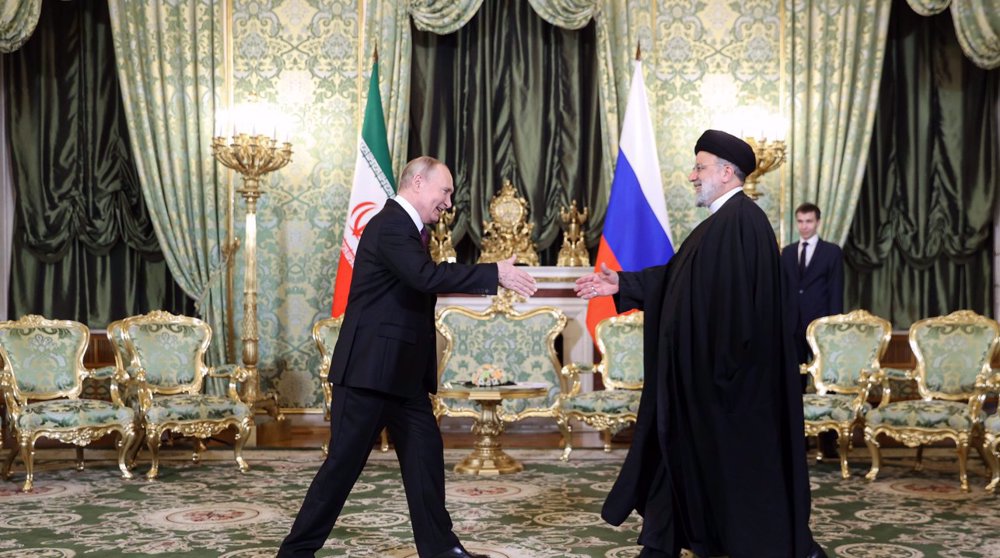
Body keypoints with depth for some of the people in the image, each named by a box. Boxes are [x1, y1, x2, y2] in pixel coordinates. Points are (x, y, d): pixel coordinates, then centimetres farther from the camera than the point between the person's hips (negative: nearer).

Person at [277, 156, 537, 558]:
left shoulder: (408, 228, 15)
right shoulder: (390, 226, -17)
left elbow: (424, 282, 15)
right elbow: (428, 276, -31)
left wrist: (489, 281, 7)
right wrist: (495, 273, -28)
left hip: (401, 371, 10)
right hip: (369, 369, -10)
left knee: (425, 454, 9)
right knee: (345, 461, -2)